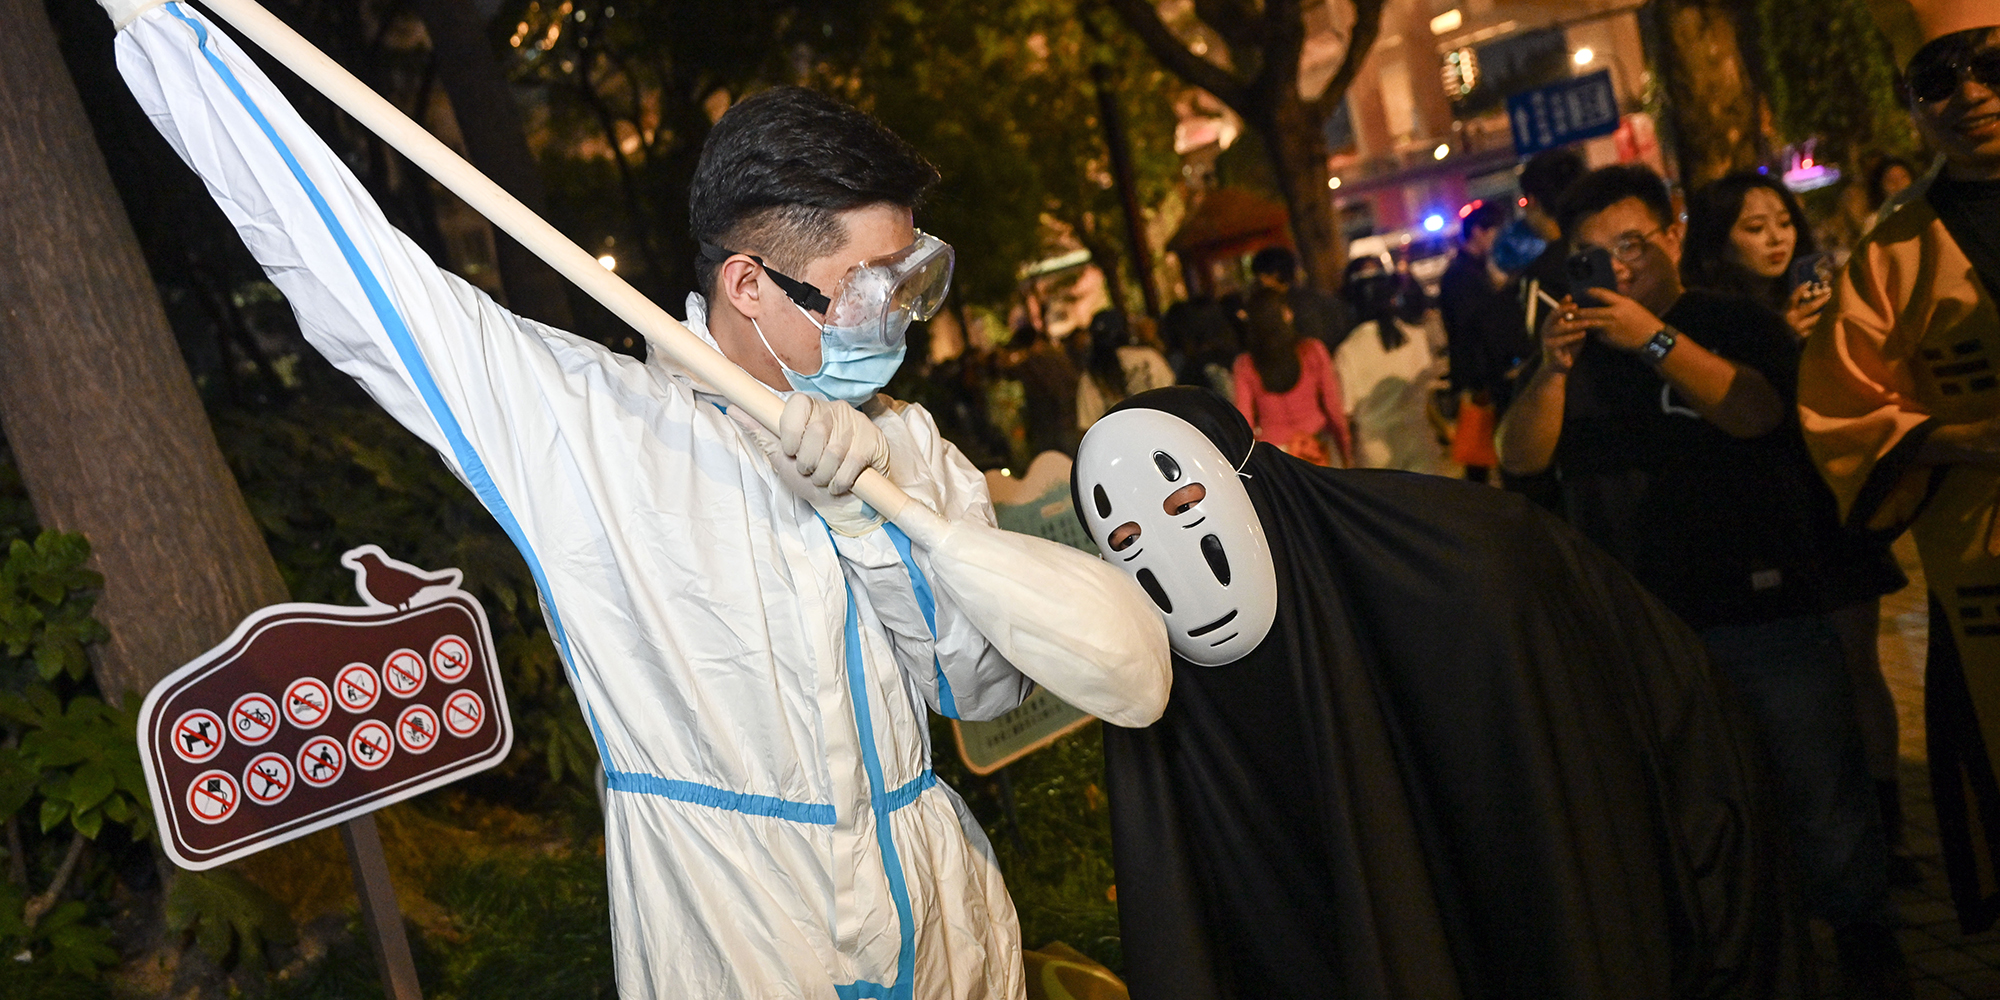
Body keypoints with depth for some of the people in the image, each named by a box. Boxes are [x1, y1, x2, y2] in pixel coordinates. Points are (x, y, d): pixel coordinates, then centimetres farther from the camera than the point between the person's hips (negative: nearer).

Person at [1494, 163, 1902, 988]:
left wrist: (1656, 340, -28)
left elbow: (1755, 412, -18)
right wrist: (1552, 369, -19)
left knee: (1817, 787, 6)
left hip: (1766, 609, -2)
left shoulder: (1735, 324, 2)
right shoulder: (1573, 345, 10)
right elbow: (1521, 457, -2)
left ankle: (1857, 921, 26)